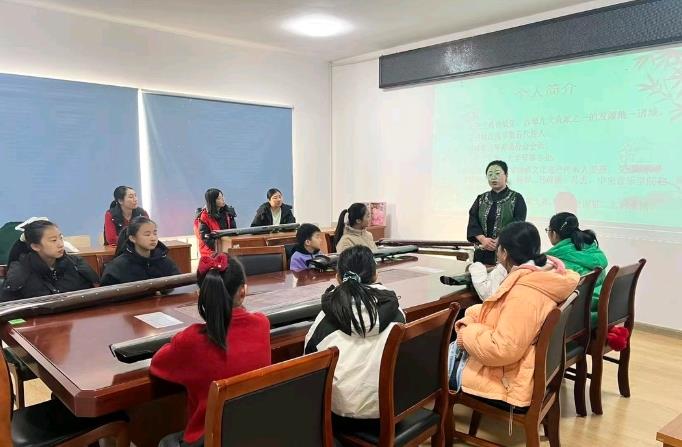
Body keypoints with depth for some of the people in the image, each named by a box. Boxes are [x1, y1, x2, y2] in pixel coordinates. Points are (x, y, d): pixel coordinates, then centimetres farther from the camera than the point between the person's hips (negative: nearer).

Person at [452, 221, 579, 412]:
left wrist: (468, 335, -17)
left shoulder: (525, 293, -30)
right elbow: (499, 313, 12)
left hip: (510, 386, -9)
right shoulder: (541, 277, 1)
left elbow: (503, 350, -32)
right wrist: (470, 321, 0)